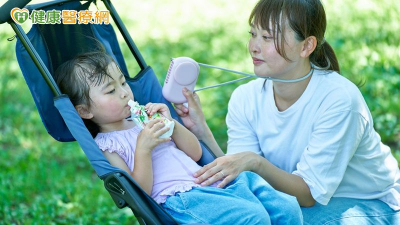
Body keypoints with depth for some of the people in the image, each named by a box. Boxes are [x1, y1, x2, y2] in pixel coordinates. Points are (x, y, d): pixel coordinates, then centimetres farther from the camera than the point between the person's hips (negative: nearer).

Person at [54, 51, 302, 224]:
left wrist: (170, 123, 4)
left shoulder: (144, 120, 22)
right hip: (183, 198, -7)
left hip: (215, 181, 8)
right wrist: (143, 149, -16)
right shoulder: (105, 145, 3)